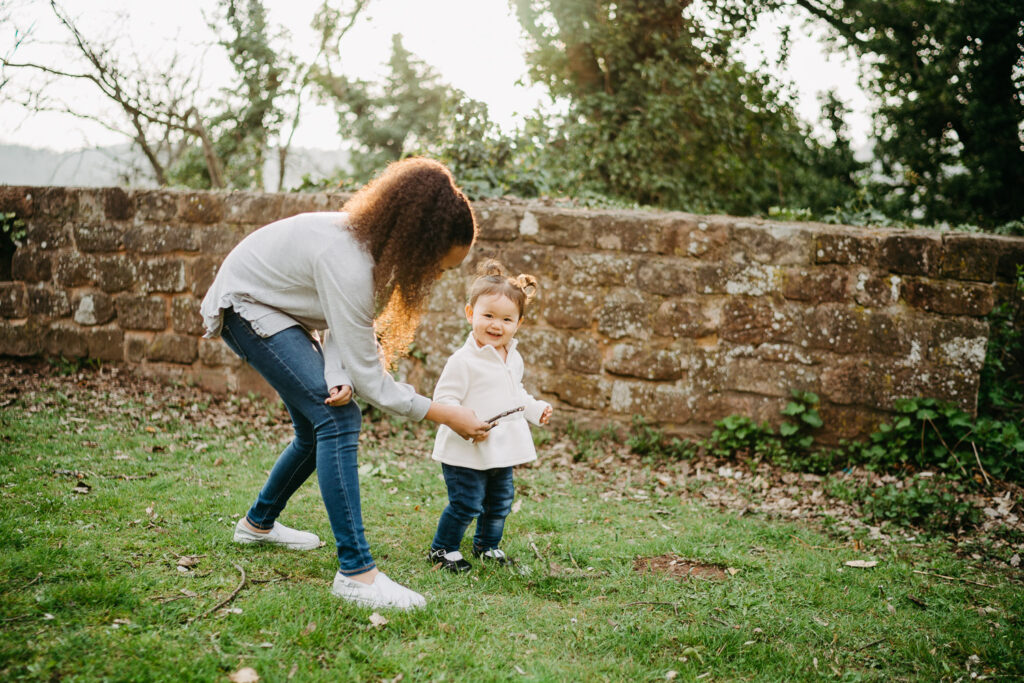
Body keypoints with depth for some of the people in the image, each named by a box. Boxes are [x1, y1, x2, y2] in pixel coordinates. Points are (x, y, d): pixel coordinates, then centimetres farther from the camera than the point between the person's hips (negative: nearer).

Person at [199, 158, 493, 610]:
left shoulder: (379, 243, -12)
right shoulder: (348, 264, -37)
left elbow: (349, 328, -8)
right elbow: (369, 377, -31)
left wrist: (339, 378, -28)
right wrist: (448, 417, -24)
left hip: (278, 309, 9)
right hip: (245, 306, -9)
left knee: (319, 429, 13)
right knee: (337, 419, -21)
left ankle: (259, 523, 36)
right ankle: (355, 572, -21)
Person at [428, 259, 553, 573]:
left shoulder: (514, 359, 8)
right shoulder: (463, 361, -18)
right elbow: (444, 400, -20)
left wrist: (536, 408, 15)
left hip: (503, 450, 8)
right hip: (466, 452, -7)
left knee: (500, 502, 18)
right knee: (465, 504, -3)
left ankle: (487, 545, 38)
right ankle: (442, 548, 17)